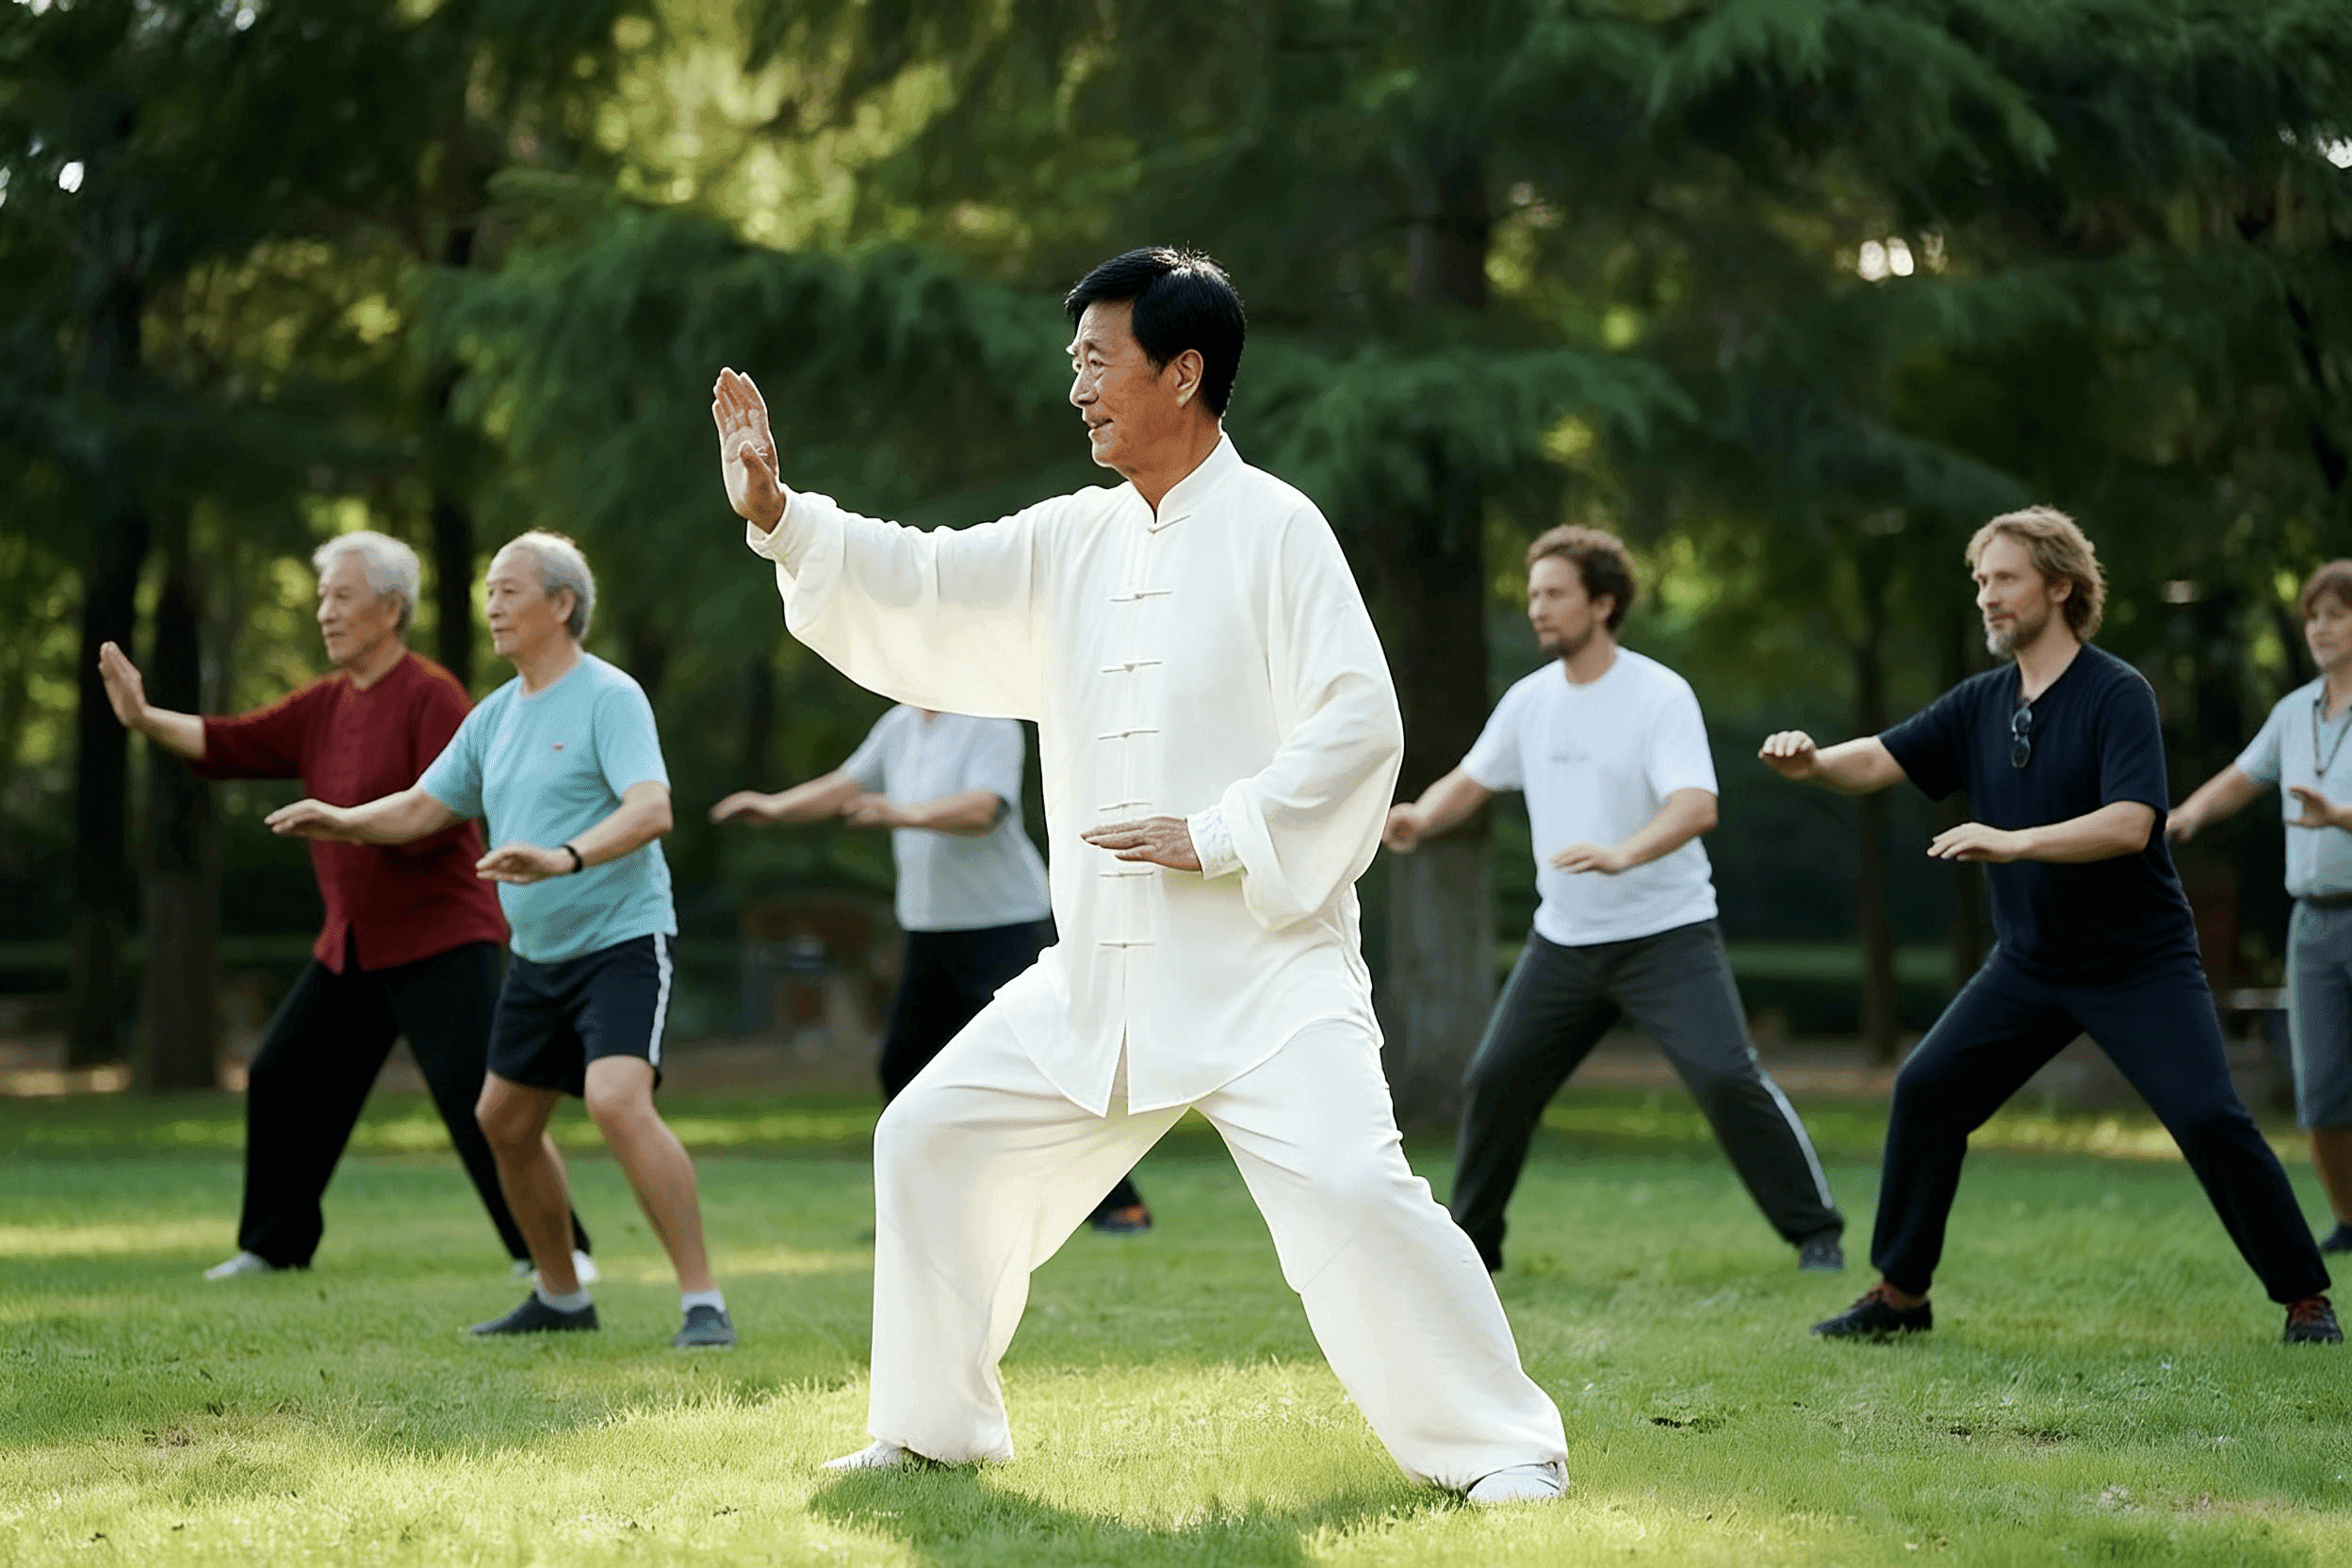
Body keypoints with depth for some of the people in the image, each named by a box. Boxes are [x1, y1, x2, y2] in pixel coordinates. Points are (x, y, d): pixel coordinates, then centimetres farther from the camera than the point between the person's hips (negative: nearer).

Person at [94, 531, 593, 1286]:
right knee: (283, 1077, 11)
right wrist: (146, 717, -4)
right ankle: (275, 1244, 24)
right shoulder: (324, 706, 11)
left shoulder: (431, 696, -13)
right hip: (353, 942, 8)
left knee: (471, 1090, -17)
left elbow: (441, 815, -21)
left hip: (440, 938, -8)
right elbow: (230, 744, 7)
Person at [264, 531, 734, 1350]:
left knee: (618, 1100, -27)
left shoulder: (609, 697, -13)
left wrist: (564, 858, -40)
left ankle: (703, 1303, -22)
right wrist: (344, 821, 3)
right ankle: (562, 1297, 33)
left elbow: (651, 809, -26)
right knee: (504, 1121, 15)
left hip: (620, 940, -9)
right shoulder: (495, 715, 12)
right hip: (539, 953, 9)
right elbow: (426, 806, 20)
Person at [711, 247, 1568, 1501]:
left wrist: (1216, 838, -19)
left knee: (1349, 1188, -23)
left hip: (1263, 963, -7)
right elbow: (929, 589, 10)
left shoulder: (1273, 528, -8)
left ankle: (1503, 1445, -9)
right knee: (931, 1141, 10)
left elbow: (1357, 724, -15)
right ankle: (933, 1428, 24)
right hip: (1101, 975, 7)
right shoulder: (1075, 541, 12)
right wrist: (774, 513, -1)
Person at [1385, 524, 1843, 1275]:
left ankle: (1815, 1232, -5)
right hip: (1564, 939, 6)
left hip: (1666, 935, -6)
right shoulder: (1530, 700, 5)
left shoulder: (1660, 695, -14)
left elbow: (1697, 805, -26)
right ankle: (1468, 1240, 23)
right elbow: (1472, 779, 16)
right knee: (1495, 1080, 6)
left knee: (1728, 1078, -17)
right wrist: (1419, 819, -6)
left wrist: (1622, 854, -43)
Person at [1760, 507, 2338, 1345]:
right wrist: (1813, 763, -23)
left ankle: (2304, 1297, 1)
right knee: (1925, 1090, -2)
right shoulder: (1982, 703, 4)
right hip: (2030, 964, 6)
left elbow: (2131, 824, -28)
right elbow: (1885, 758, -1)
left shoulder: (2117, 695, -16)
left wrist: (2012, 842, -38)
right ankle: (1899, 1293, 11)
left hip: (2141, 963, -6)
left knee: (2209, 1120, -15)